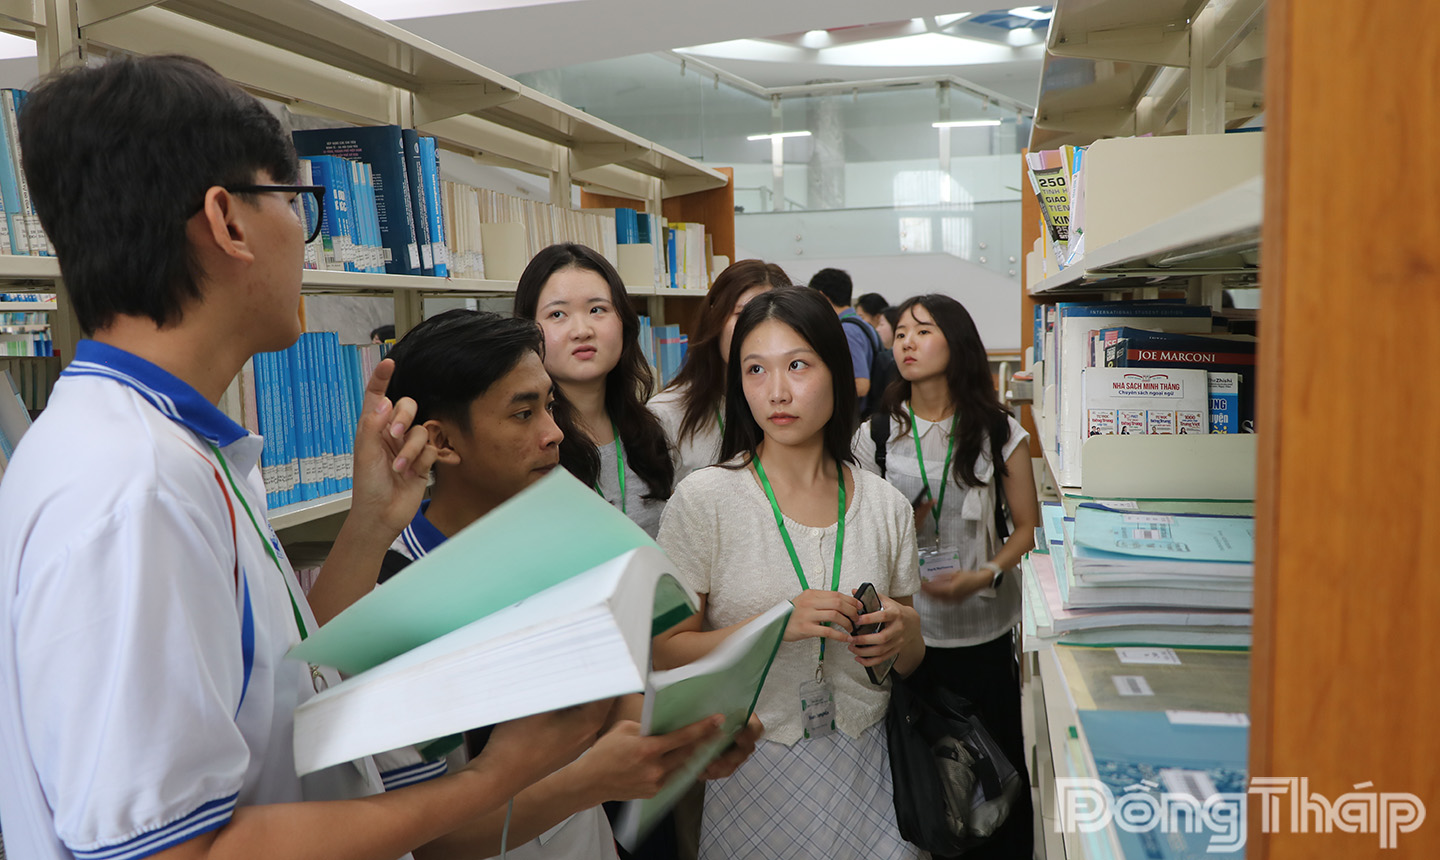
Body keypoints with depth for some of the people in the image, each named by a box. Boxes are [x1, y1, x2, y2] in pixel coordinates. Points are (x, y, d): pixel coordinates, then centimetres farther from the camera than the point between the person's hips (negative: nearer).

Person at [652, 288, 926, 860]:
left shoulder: (885, 505, -1)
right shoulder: (704, 500, -11)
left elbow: (908, 663, 9)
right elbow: (665, 652, -12)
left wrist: (902, 633, -14)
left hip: (862, 763, 3)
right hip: (749, 764, -2)